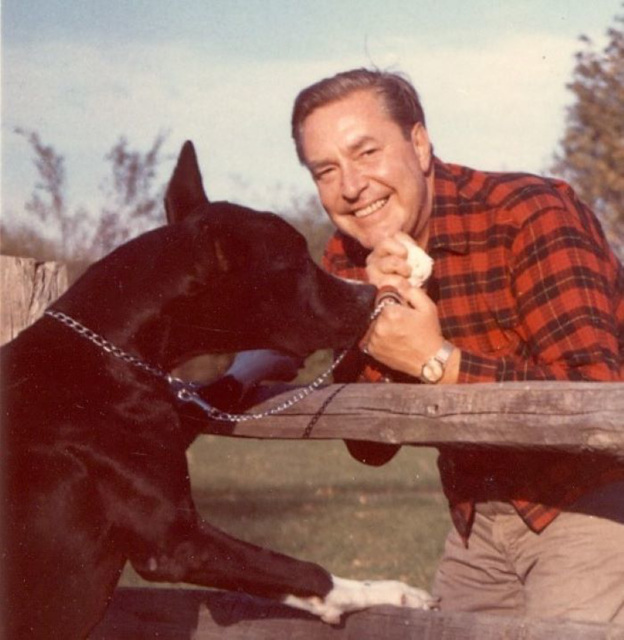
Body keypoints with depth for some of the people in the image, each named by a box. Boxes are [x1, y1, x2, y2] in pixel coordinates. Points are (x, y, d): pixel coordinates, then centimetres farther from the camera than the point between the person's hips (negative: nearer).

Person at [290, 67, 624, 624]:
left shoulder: (532, 215, -21)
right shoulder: (348, 259, -2)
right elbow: (371, 447, -3)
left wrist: (437, 362, -28)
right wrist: (374, 315, -19)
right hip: (479, 517, 6)